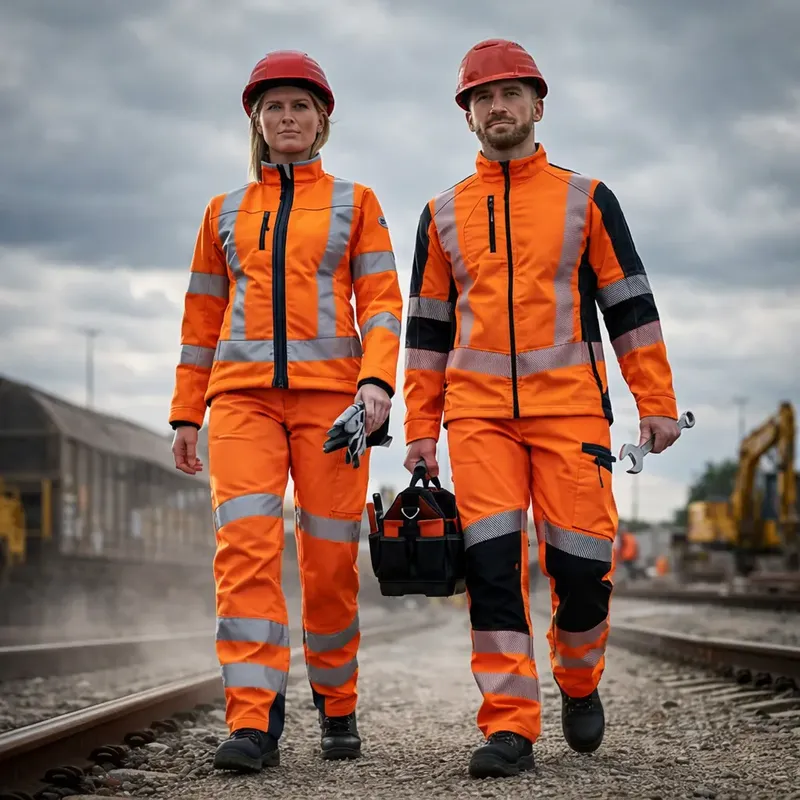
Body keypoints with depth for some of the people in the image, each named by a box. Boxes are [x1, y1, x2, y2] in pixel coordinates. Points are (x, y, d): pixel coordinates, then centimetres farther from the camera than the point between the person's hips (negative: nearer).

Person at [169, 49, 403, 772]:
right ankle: (254, 724, -21)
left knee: (330, 562, -3)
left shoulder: (355, 203, 11)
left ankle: (337, 707, 18)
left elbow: (382, 304, 2)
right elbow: (202, 319, 19)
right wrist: (186, 414, 14)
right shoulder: (226, 213, 17)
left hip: (328, 389, -1)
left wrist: (377, 382, -14)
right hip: (243, 393, 1)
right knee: (246, 544, -17)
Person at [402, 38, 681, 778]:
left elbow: (630, 306, 6)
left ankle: (579, 682, 24)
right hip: (478, 412, 1)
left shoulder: (586, 199, 8)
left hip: (569, 407, -1)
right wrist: (421, 429, 9)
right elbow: (428, 326, 15)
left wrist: (657, 402, 0)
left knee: (580, 560, -4)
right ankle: (510, 727, -7)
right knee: (492, 560, -9)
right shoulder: (443, 214, 13)